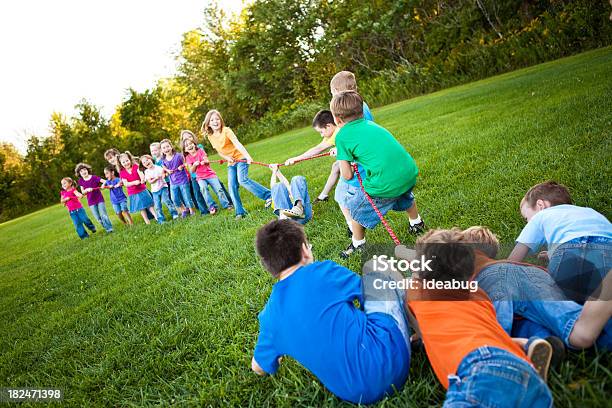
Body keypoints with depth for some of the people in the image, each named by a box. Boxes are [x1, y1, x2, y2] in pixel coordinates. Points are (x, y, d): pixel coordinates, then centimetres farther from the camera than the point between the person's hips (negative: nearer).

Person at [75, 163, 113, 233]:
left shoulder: (93, 177, -9)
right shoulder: (81, 181, 1)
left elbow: (105, 181, -15)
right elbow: (82, 192, -1)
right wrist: (87, 189, -21)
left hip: (99, 199, -3)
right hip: (91, 202, 3)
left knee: (103, 215, -6)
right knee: (98, 218, 4)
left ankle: (110, 228, 7)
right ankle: (107, 228, 19)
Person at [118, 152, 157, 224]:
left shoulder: (135, 166, -4)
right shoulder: (122, 173, -6)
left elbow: (141, 174, -20)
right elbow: (125, 184, -14)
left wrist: (142, 179, -44)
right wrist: (134, 182, -32)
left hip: (142, 189, 0)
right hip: (133, 193, 0)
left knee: (149, 204, 6)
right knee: (141, 208, 8)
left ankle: (156, 217, 13)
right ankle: (147, 222, 15)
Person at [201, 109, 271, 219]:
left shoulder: (226, 130, -12)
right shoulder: (210, 137, 5)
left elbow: (237, 143, -25)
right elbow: (219, 152, 13)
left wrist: (247, 156, -39)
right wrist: (227, 158, -10)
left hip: (240, 158, -6)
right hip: (231, 163, 6)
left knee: (242, 180, -25)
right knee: (232, 187, -4)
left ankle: (268, 195, -20)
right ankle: (240, 212, 3)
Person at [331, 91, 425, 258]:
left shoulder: (342, 136, -4)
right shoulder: (370, 123, 14)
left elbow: (347, 175, -3)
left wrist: (350, 166, 20)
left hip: (385, 185, -6)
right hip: (410, 172, 6)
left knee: (355, 208, 21)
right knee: (404, 196, 40)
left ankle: (358, 245, 35)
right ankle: (417, 224, 59)